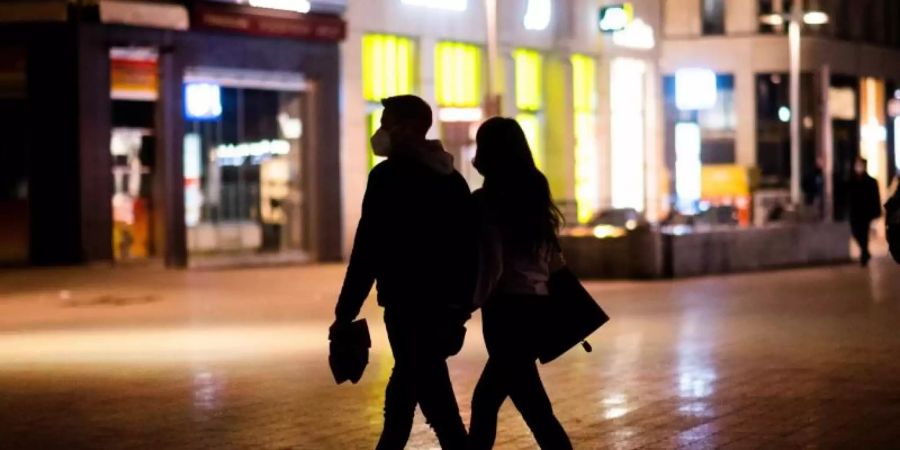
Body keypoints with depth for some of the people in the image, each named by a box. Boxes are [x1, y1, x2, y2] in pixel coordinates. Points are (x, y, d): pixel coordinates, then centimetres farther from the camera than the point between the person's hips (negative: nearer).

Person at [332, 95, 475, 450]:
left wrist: (346, 312, -11)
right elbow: (467, 247, 15)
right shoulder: (451, 178, 13)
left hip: (409, 304, -8)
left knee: (435, 400, -7)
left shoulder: (389, 176, -10)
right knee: (405, 385, 21)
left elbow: (368, 248, -14)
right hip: (444, 303, 8)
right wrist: (461, 306, 20)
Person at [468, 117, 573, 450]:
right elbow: (553, 257, 15)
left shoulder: (487, 200, -9)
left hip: (507, 308, -8)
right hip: (536, 305, 8)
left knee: (534, 409, -6)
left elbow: (492, 266, -15)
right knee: (485, 401, 19)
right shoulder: (534, 192, 11)